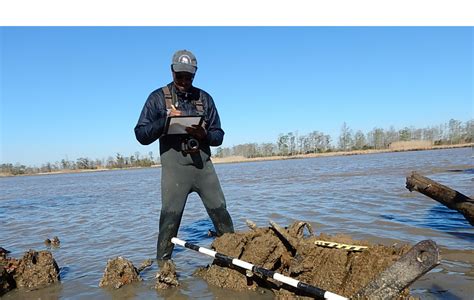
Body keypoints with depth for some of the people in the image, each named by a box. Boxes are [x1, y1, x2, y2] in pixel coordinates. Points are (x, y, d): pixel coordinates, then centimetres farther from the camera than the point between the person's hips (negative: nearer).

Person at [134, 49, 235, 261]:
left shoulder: (204, 98, 9)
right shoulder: (158, 97, 2)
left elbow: (218, 136, 9)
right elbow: (141, 135, -2)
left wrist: (203, 134, -13)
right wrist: (165, 120, -18)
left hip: (203, 166, 3)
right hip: (174, 168, -3)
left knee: (221, 214, 7)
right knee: (170, 219, -3)